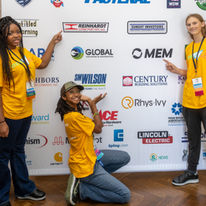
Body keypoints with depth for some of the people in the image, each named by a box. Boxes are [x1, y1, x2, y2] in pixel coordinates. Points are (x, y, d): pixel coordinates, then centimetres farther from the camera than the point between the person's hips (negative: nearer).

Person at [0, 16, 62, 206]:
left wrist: (53, 43, 21)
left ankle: (24, 189, 37)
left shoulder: (24, 52, 8)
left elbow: (42, 63, 25)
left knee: (18, 151, 22)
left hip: (25, 112, 8)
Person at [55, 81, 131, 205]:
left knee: (125, 157, 19)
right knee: (125, 195, -8)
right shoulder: (74, 116, -26)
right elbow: (98, 128, -13)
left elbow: (96, 125, 10)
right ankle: (80, 189, -4)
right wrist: (92, 103, -9)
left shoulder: (72, 112, 5)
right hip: (85, 165, -10)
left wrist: (93, 103, 6)